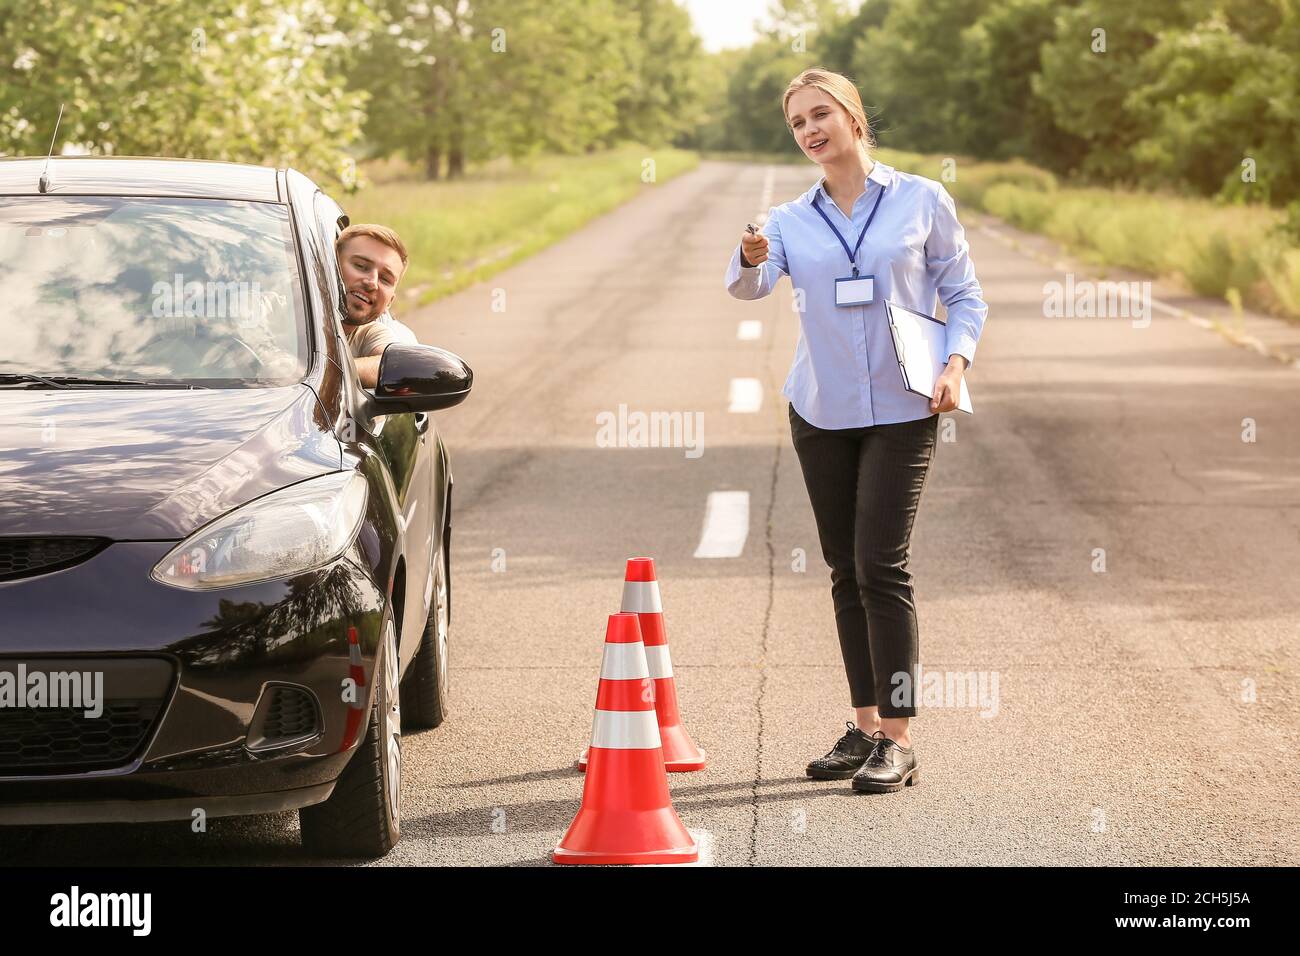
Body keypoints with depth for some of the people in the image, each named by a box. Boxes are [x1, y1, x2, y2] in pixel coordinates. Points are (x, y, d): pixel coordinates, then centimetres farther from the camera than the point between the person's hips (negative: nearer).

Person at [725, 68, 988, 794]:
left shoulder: (923, 202, 0)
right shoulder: (791, 221, 6)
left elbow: (965, 295, 3)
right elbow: (747, 286, -12)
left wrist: (956, 362, -14)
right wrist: (751, 259, -35)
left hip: (901, 413, -4)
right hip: (821, 411, 4)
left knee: (882, 567, -11)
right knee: (846, 571, 8)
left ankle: (898, 741, -9)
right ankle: (865, 727, 17)